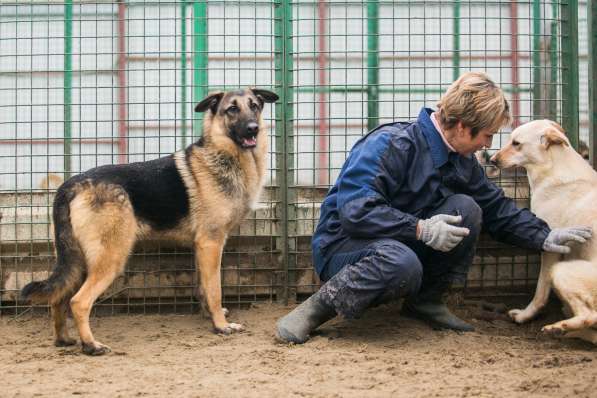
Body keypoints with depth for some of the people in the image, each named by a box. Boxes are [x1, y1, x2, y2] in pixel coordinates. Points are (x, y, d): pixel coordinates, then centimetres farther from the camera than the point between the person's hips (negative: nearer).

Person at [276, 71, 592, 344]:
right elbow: (354, 210, -32)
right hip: (343, 244, -8)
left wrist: (545, 238, 0)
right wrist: (421, 229, -33)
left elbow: (497, 209, 12)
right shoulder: (389, 144, -23)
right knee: (401, 264, -40)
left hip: (403, 243, 8)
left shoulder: (462, 161, 3)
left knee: (466, 208, -11)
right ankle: (316, 308, -19)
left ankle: (427, 302, 2)